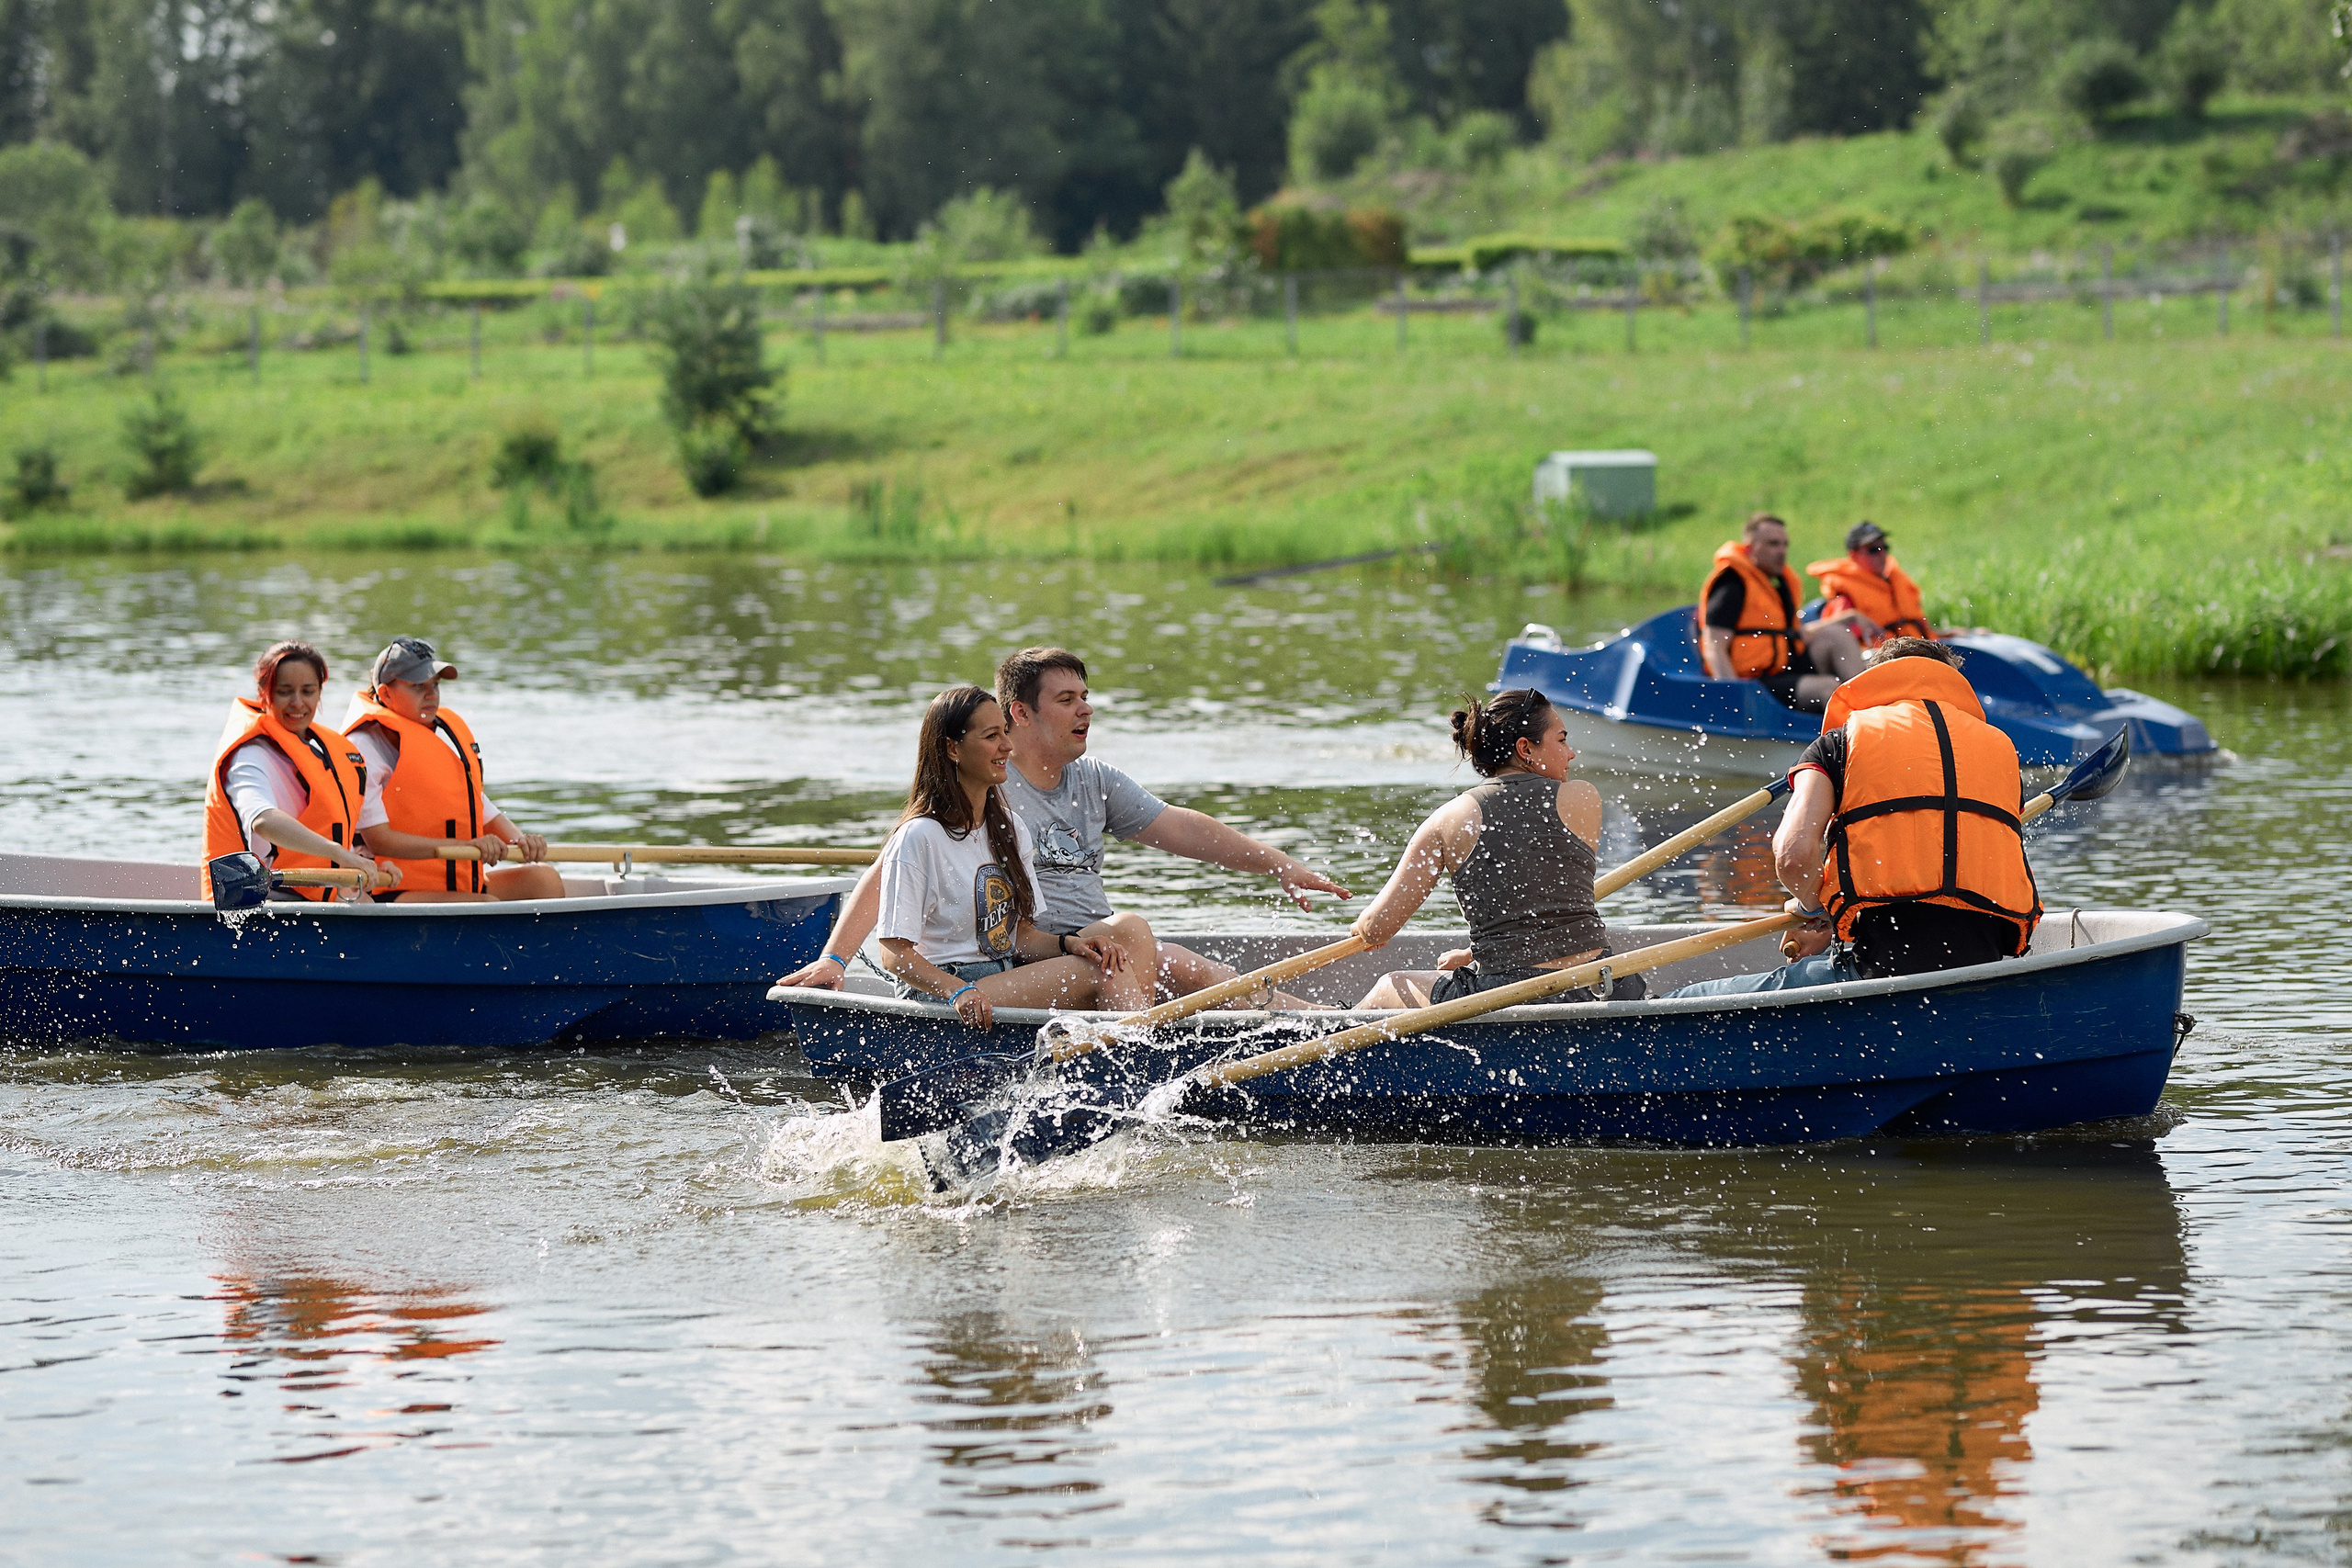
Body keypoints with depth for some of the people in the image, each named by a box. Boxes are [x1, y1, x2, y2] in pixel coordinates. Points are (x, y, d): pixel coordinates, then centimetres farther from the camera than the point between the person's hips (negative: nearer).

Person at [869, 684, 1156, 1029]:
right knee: (1104, 973, -23)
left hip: (1009, 977, 8)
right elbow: (894, 954, -14)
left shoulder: (1011, 829, 15)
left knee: (1129, 930, -13)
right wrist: (958, 991, -30)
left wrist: (1069, 944, -9)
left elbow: (1021, 935, 13)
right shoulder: (919, 838, -10)